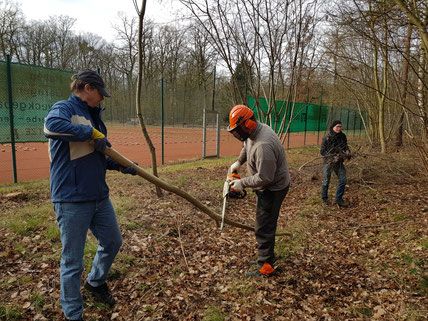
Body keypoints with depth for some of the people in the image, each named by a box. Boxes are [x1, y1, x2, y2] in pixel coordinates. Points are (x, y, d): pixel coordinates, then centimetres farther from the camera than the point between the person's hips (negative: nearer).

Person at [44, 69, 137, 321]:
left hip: (99, 196, 8)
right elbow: (52, 125, -34)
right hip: (72, 200, -8)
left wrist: (120, 165, 6)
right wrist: (92, 133, -25)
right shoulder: (64, 108, -9)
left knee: (113, 242, 22)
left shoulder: (93, 116, 15)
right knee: (73, 262, 6)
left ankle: (96, 282, 48)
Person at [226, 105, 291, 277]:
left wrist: (242, 183, -19)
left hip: (273, 189, -10)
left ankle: (266, 266, 13)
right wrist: (238, 162, 13)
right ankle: (266, 256, 37)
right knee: (265, 224, 21)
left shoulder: (263, 145, -34)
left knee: (264, 228, -1)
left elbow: (264, 177, -31)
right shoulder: (256, 130, -2)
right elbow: (246, 146, 22)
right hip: (266, 187, 10)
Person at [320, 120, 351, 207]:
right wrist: (333, 157, -22)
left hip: (339, 162, 4)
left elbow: (345, 146, 11)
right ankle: (324, 198, 28)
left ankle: (339, 199, 16)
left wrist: (347, 152, -11)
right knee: (326, 181, 8)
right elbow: (322, 151, -13)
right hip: (328, 162, -4)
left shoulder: (342, 136, -1)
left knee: (343, 179, 1)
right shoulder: (327, 138, -15)